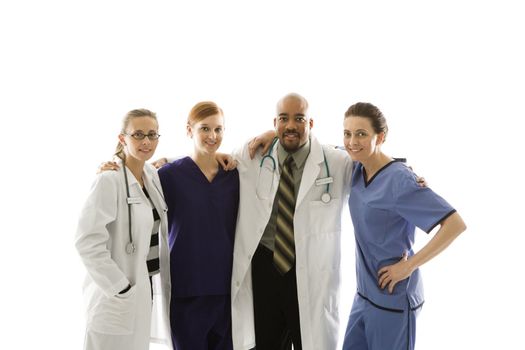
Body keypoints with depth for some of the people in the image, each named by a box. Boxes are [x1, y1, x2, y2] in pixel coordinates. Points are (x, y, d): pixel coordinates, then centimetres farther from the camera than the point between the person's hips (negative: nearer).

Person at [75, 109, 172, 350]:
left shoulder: (153, 176, 7)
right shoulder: (109, 181, -16)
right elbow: (87, 242, -22)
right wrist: (121, 290, -20)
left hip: (146, 288, 7)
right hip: (120, 297, -7)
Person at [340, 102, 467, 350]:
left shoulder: (399, 180, -20)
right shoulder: (357, 170, 2)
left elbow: (455, 224, -24)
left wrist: (409, 265, -20)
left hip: (393, 296, -7)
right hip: (364, 292, 7)